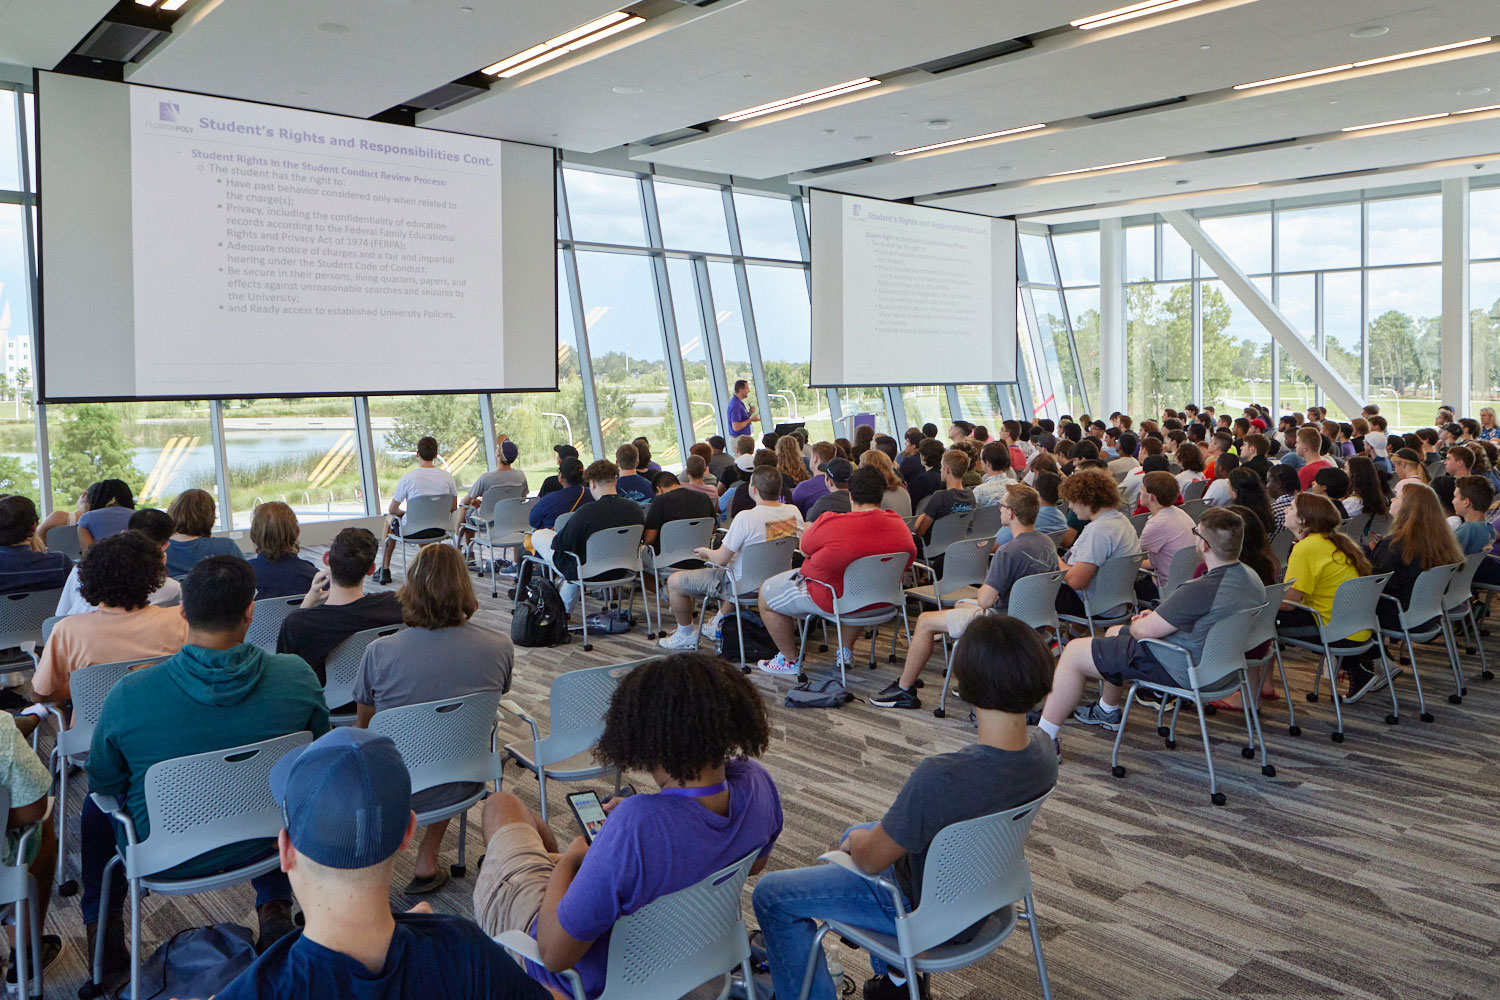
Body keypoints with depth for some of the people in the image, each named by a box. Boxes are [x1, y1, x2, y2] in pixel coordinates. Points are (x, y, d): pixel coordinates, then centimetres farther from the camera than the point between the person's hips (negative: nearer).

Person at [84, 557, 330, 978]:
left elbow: (103, 781, -6)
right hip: (263, 843, 1)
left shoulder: (128, 695, -25)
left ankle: (103, 926, 37)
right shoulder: (298, 677, -20)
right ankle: (273, 907, 31)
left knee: (97, 805, 30)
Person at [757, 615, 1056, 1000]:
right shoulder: (1042, 748, -17)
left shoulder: (940, 777, -40)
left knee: (770, 895, 4)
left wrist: (856, 841, 0)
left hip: (926, 911, -7)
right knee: (856, 832, 31)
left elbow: (871, 860, -25)